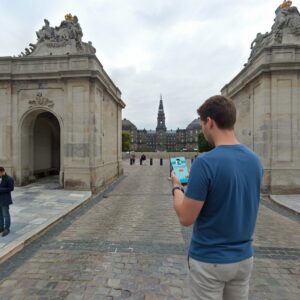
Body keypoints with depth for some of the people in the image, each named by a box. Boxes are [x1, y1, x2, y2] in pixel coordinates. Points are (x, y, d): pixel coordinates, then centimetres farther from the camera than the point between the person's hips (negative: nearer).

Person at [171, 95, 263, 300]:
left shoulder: (205, 162, -27)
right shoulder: (255, 160, -4)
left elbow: (186, 218, -22)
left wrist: (176, 187, -5)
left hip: (209, 260, -6)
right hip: (244, 257, 6)